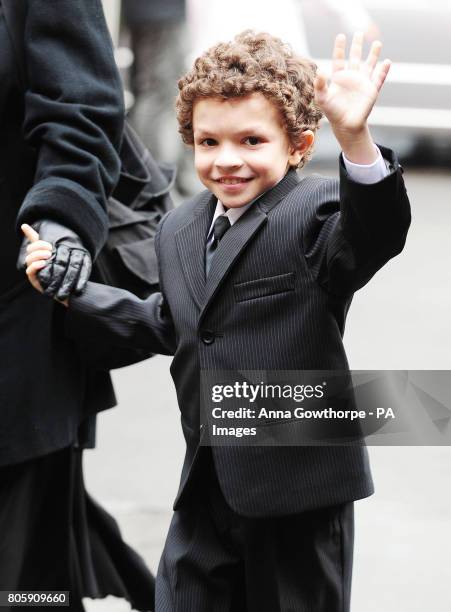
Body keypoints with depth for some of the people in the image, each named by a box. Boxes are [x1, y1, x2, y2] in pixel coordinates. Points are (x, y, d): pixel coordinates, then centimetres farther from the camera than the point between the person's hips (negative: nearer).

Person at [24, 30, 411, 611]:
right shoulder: (178, 230, 9)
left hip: (298, 483, -6)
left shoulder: (316, 212, -13)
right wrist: (71, 293, 17)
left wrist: (354, 138, -50)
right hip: (205, 486, 6)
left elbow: (374, 235, -34)